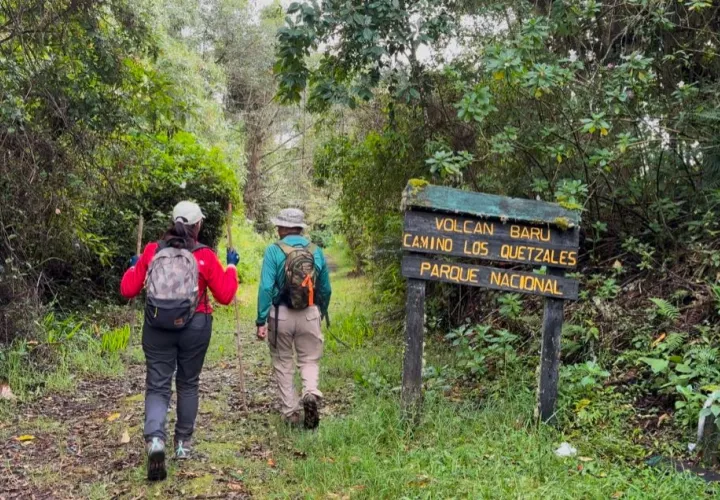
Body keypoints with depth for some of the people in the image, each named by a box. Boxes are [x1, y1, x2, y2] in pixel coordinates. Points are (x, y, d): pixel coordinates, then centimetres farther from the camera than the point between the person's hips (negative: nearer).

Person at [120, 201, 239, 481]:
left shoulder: (152, 251, -1)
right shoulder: (205, 256, -6)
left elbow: (127, 290, 3)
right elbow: (225, 296, -1)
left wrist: (132, 268, 22)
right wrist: (231, 267, 13)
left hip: (157, 327, 1)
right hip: (194, 328, -1)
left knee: (157, 386, 4)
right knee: (188, 384, 17)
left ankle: (155, 441, -20)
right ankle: (183, 444, 27)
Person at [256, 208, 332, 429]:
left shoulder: (274, 251, -7)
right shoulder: (316, 251, 3)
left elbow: (266, 287, -13)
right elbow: (326, 289, 10)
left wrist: (261, 321, -10)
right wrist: (322, 312, 26)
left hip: (281, 314, -2)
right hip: (310, 314, 2)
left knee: (283, 363, 14)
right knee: (309, 360, 14)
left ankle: (290, 412, 16)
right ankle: (311, 393, -15)